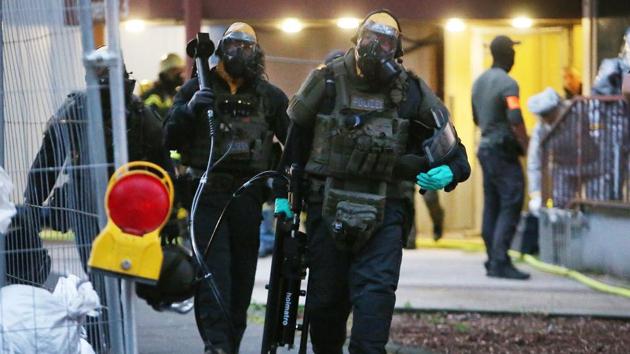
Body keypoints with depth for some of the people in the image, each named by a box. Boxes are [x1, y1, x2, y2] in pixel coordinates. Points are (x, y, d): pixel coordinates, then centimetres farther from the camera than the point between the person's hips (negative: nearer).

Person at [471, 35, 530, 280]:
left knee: (492, 207, 11)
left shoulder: (479, 82, 14)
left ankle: (493, 260, 12)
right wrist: (527, 148, -15)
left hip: (485, 147, 9)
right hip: (503, 151, -9)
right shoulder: (507, 84, -14)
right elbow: (516, 120, -22)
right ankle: (500, 262, -17)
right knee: (510, 206, -10)